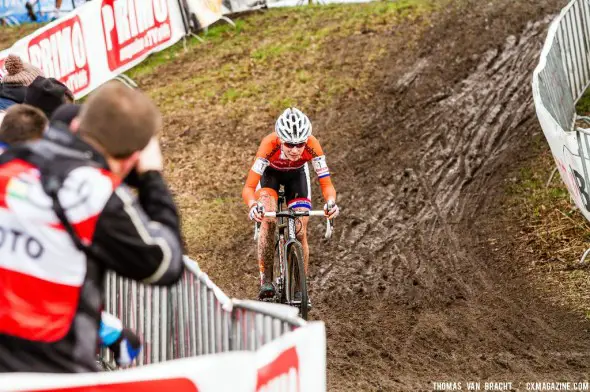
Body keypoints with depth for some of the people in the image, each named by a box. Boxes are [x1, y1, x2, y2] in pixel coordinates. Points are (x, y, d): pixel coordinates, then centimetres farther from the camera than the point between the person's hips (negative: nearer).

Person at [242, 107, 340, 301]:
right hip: (270, 172, -1)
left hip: (297, 173, 1)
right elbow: (248, 188, -43)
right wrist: (253, 206, -63)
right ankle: (266, 281, -18)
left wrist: (330, 202, -55)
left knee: (300, 233, -8)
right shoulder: (269, 145, -41)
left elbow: (326, 184, -34)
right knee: (268, 220, -26)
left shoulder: (312, 146, -37)